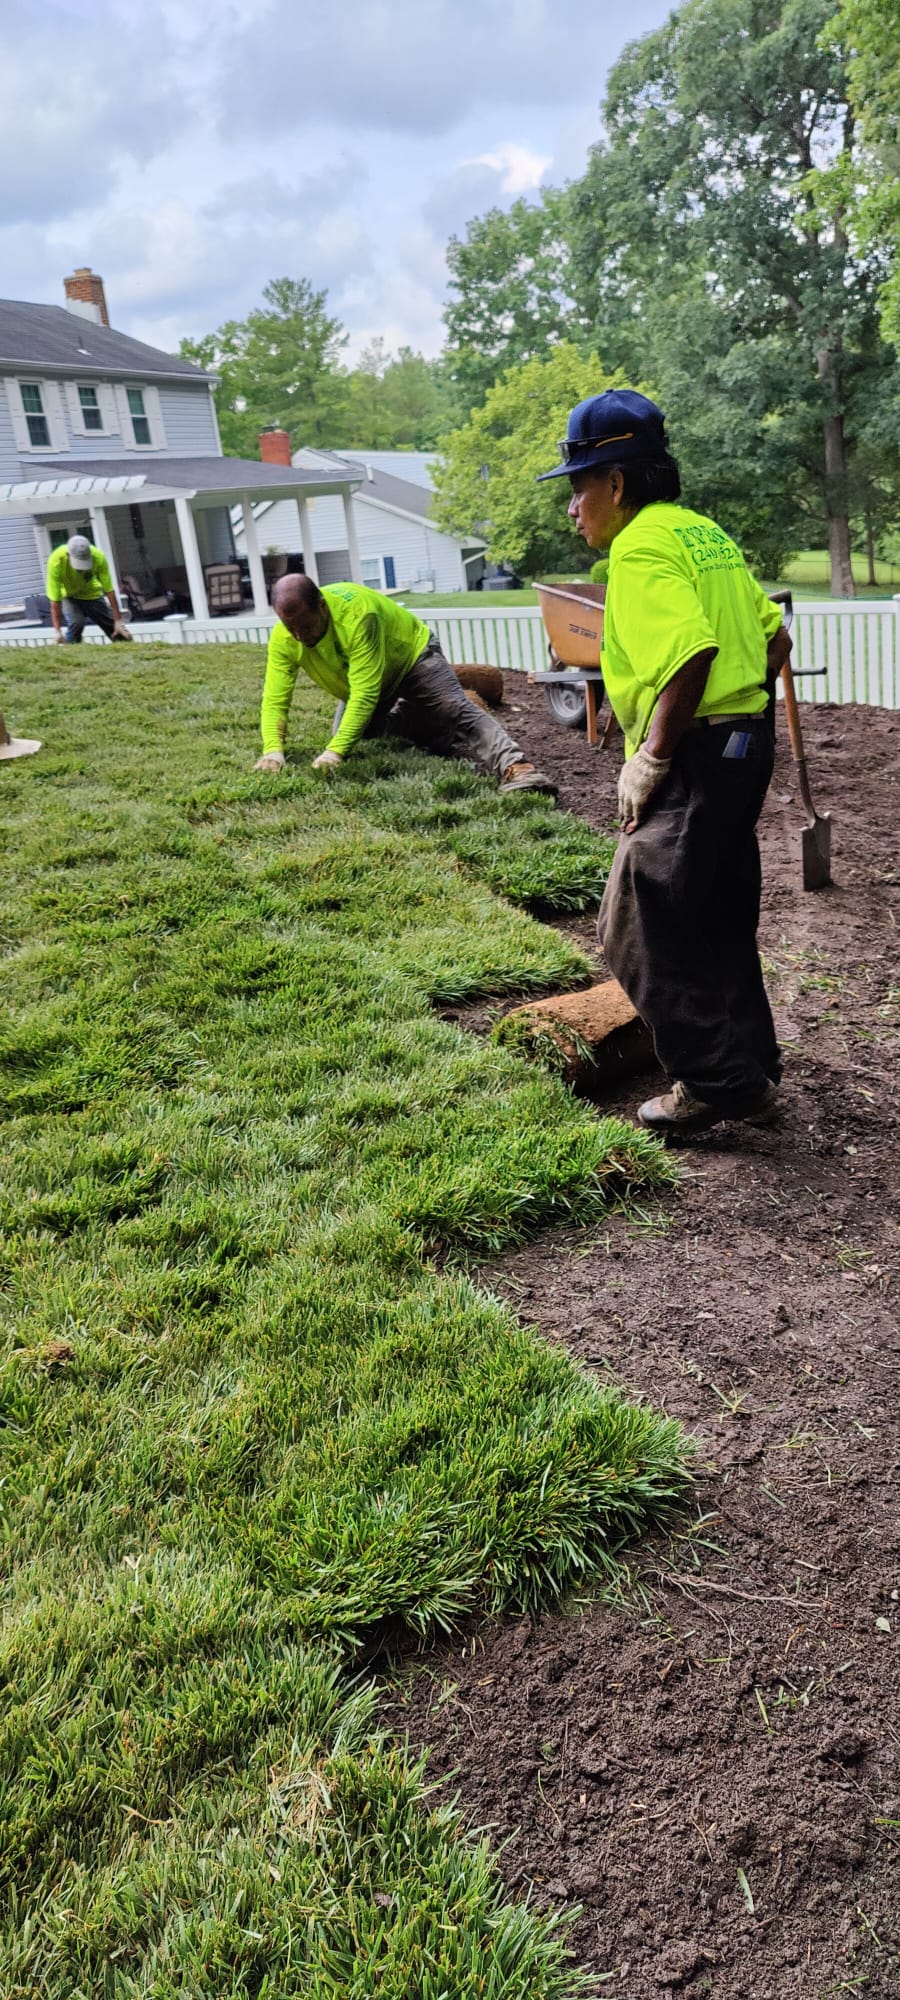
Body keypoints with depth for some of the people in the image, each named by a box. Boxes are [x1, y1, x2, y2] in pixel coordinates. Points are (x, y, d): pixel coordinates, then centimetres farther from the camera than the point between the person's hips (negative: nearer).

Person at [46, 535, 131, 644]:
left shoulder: (98, 557, -33)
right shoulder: (56, 561, -36)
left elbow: (109, 590, -28)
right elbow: (55, 600, -33)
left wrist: (118, 621, -28)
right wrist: (58, 631, -37)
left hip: (92, 593, 2)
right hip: (69, 595, -2)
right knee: (76, 621, -30)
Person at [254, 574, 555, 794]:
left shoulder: (357, 613, -40)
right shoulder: (282, 638, -24)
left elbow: (365, 695, -43)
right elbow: (274, 701, -23)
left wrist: (336, 751, -51)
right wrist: (273, 750, -43)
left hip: (411, 656, -7)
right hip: (359, 684, 7)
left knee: (457, 715, -27)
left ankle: (512, 766, -36)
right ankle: (411, 722, 26)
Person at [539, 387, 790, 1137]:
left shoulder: (641, 543, -13)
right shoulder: (705, 533, 16)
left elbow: (692, 650, -27)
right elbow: (775, 638, 17)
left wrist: (651, 757, -19)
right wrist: (741, 709, 18)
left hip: (697, 756, -10)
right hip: (747, 741, 10)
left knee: (644, 928, -1)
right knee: (720, 924, 17)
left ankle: (715, 1082, 5)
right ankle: (752, 1073, 26)